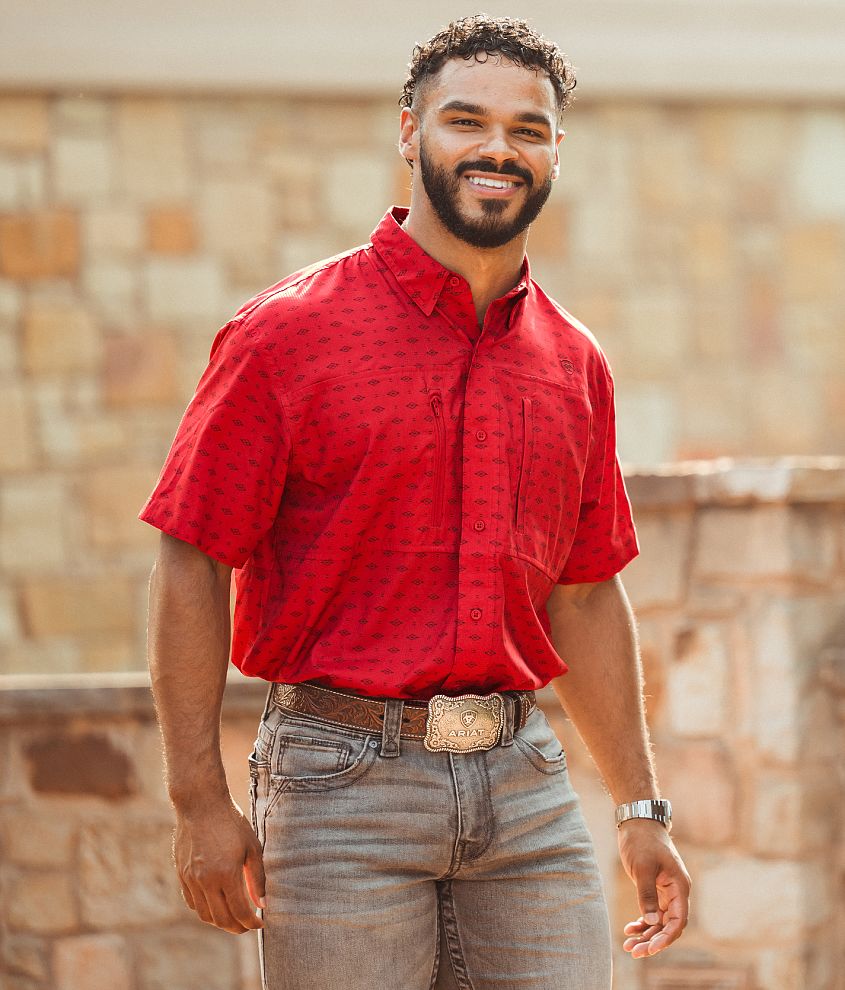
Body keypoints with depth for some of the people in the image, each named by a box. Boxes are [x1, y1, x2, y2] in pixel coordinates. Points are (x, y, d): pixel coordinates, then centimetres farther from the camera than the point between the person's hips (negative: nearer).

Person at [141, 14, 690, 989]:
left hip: (524, 780, 5)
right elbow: (191, 569, -5)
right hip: (346, 781, -4)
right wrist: (200, 803, -10)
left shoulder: (574, 363, 12)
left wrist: (640, 808, 16)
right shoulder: (289, 332, -4)